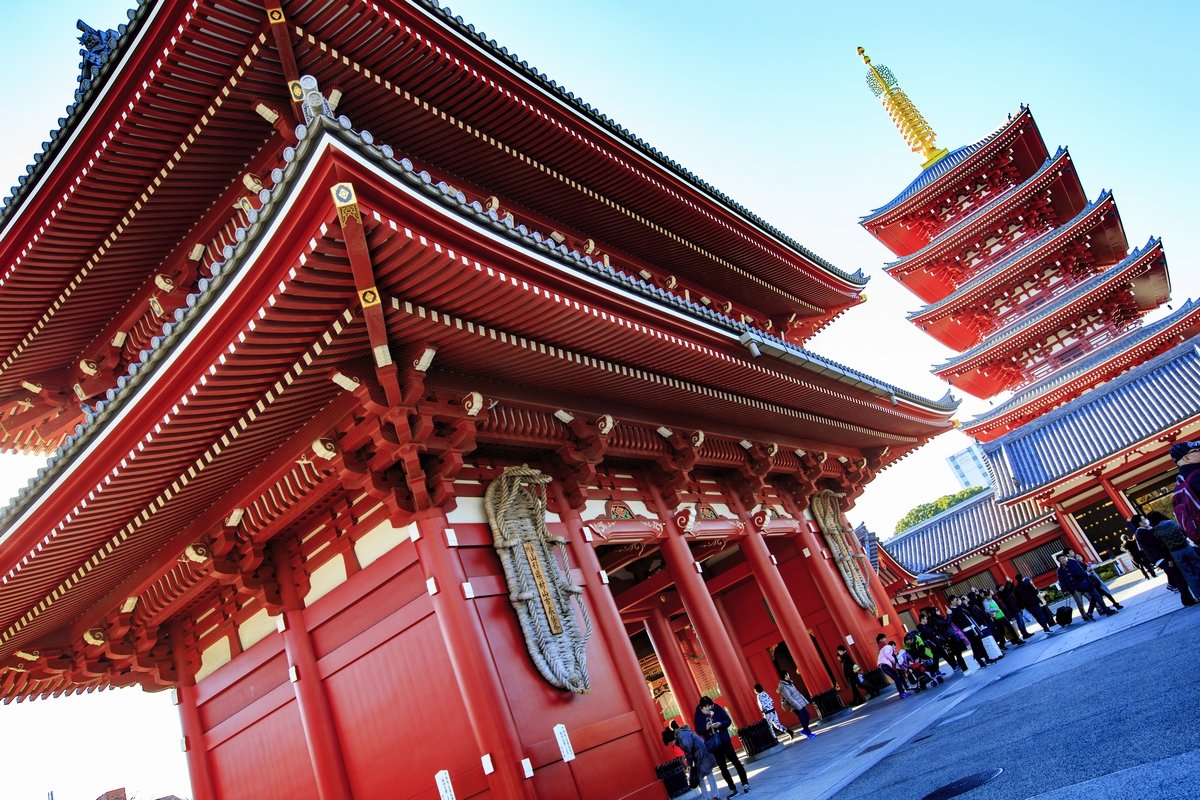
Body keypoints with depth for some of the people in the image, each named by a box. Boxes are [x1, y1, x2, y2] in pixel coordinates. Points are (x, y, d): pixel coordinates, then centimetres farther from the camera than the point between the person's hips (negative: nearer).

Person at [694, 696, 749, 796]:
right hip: (713, 743, 1)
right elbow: (698, 731, -6)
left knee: (735, 761, 4)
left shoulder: (717, 709, -11)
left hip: (725, 740, 0)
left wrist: (720, 724, -23)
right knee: (723, 767, 8)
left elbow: (729, 721, -4)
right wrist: (706, 728, -24)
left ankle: (745, 784, 17)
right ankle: (732, 789, 19)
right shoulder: (698, 716, -11)